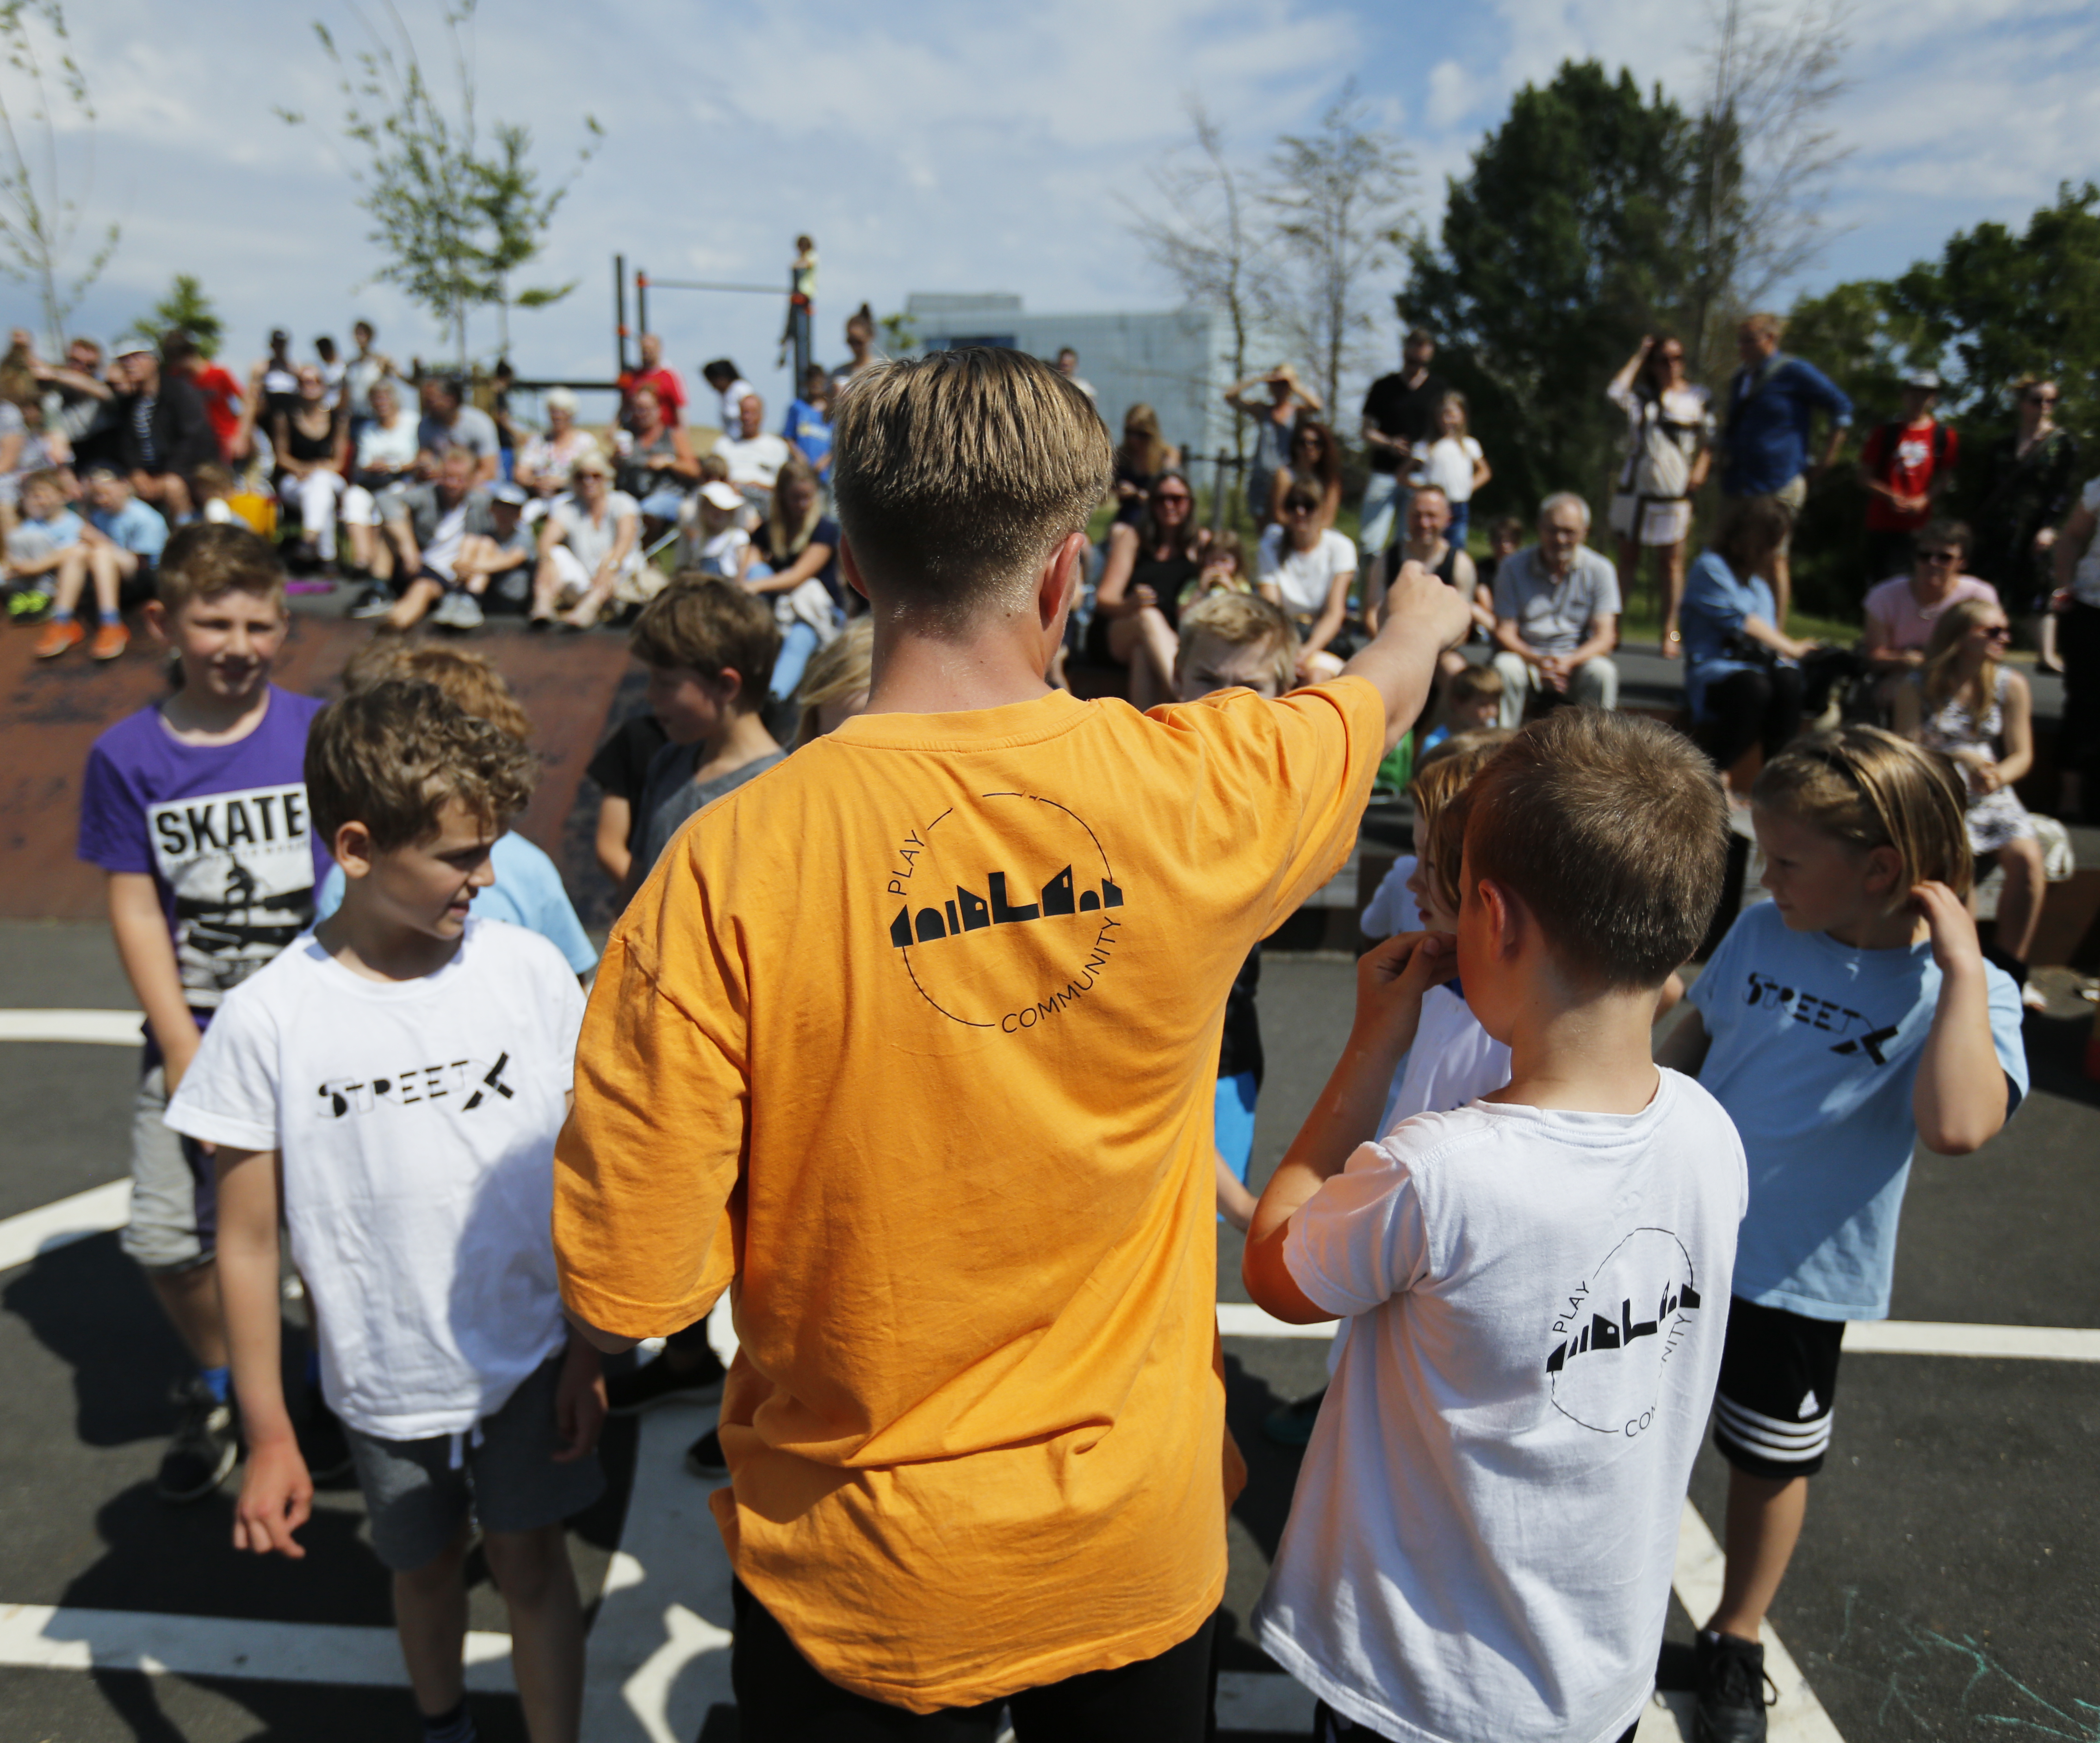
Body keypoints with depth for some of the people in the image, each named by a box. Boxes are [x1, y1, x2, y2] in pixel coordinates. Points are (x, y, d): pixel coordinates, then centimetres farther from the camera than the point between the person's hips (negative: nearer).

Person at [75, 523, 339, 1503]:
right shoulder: (127, 756, -2)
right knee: (163, 1240, -2)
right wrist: (182, 1047, -6)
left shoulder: (320, 734, -4)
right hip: (193, 1031, 1)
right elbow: (136, 910, -1)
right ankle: (216, 1385, 29)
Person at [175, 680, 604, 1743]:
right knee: (426, 1566, 22)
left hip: (530, 1348, 0)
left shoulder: (529, 969, -12)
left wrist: (590, 1348, -1)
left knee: (529, 1560, 9)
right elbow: (249, 1243, -7)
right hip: (385, 1375, 1)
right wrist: (268, 1437, -2)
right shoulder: (268, 1022, -16)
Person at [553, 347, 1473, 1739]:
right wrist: (1426, 619, 30)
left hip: (861, 1587, -1)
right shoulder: (1197, 788, -17)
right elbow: (1380, 699, 7)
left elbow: (627, 1297, -19)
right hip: (1143, 1547, 2)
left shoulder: (725, 869, -24)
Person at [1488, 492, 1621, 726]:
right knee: (1505, 668, -32)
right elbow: (1504, 632, -5)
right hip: (1527, 657, 0)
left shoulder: (1599, 570, 0)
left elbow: (1605, 637, -6)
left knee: (1602, 672, -31)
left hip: (1578, 660, 0)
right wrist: (1537, 661, -25)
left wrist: (1569, 661, -26)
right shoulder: (1513, 567, 0)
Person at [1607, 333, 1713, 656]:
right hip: (1634, 485, 1)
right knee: (1627, 557, 6)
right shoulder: (1642, 396, 8)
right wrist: (1639, 355, -3)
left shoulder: (1700, 397, 8)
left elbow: (1709, 440, 10)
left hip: (1674, 491, -1)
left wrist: (1699, 471, -6)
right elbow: (1615, 392, -13)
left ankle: (1670, 632, 5)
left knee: (1671, 561, 1)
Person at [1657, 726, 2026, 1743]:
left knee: (1771, 1464, 18)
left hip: (1798, 1279, -3)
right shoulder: (1761, 933, -9)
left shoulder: (1965, 992, -18)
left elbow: (1957, 1126, -39)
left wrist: (1961, 967, -34)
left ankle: (1737, 1642, 44)